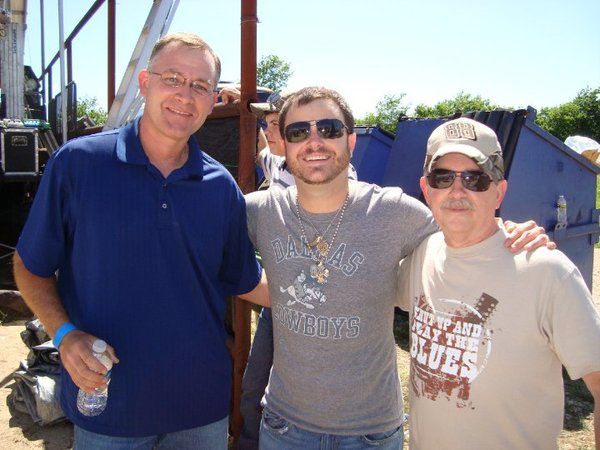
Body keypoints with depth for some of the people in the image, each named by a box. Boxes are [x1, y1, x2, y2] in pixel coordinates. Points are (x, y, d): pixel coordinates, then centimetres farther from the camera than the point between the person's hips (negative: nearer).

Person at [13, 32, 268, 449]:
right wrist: (64, 333, -14)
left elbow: (246, 282, 9)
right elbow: (31, 266, 0)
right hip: (105, 402, -2)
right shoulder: (77, 163, -9)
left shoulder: (221, 187, -2)